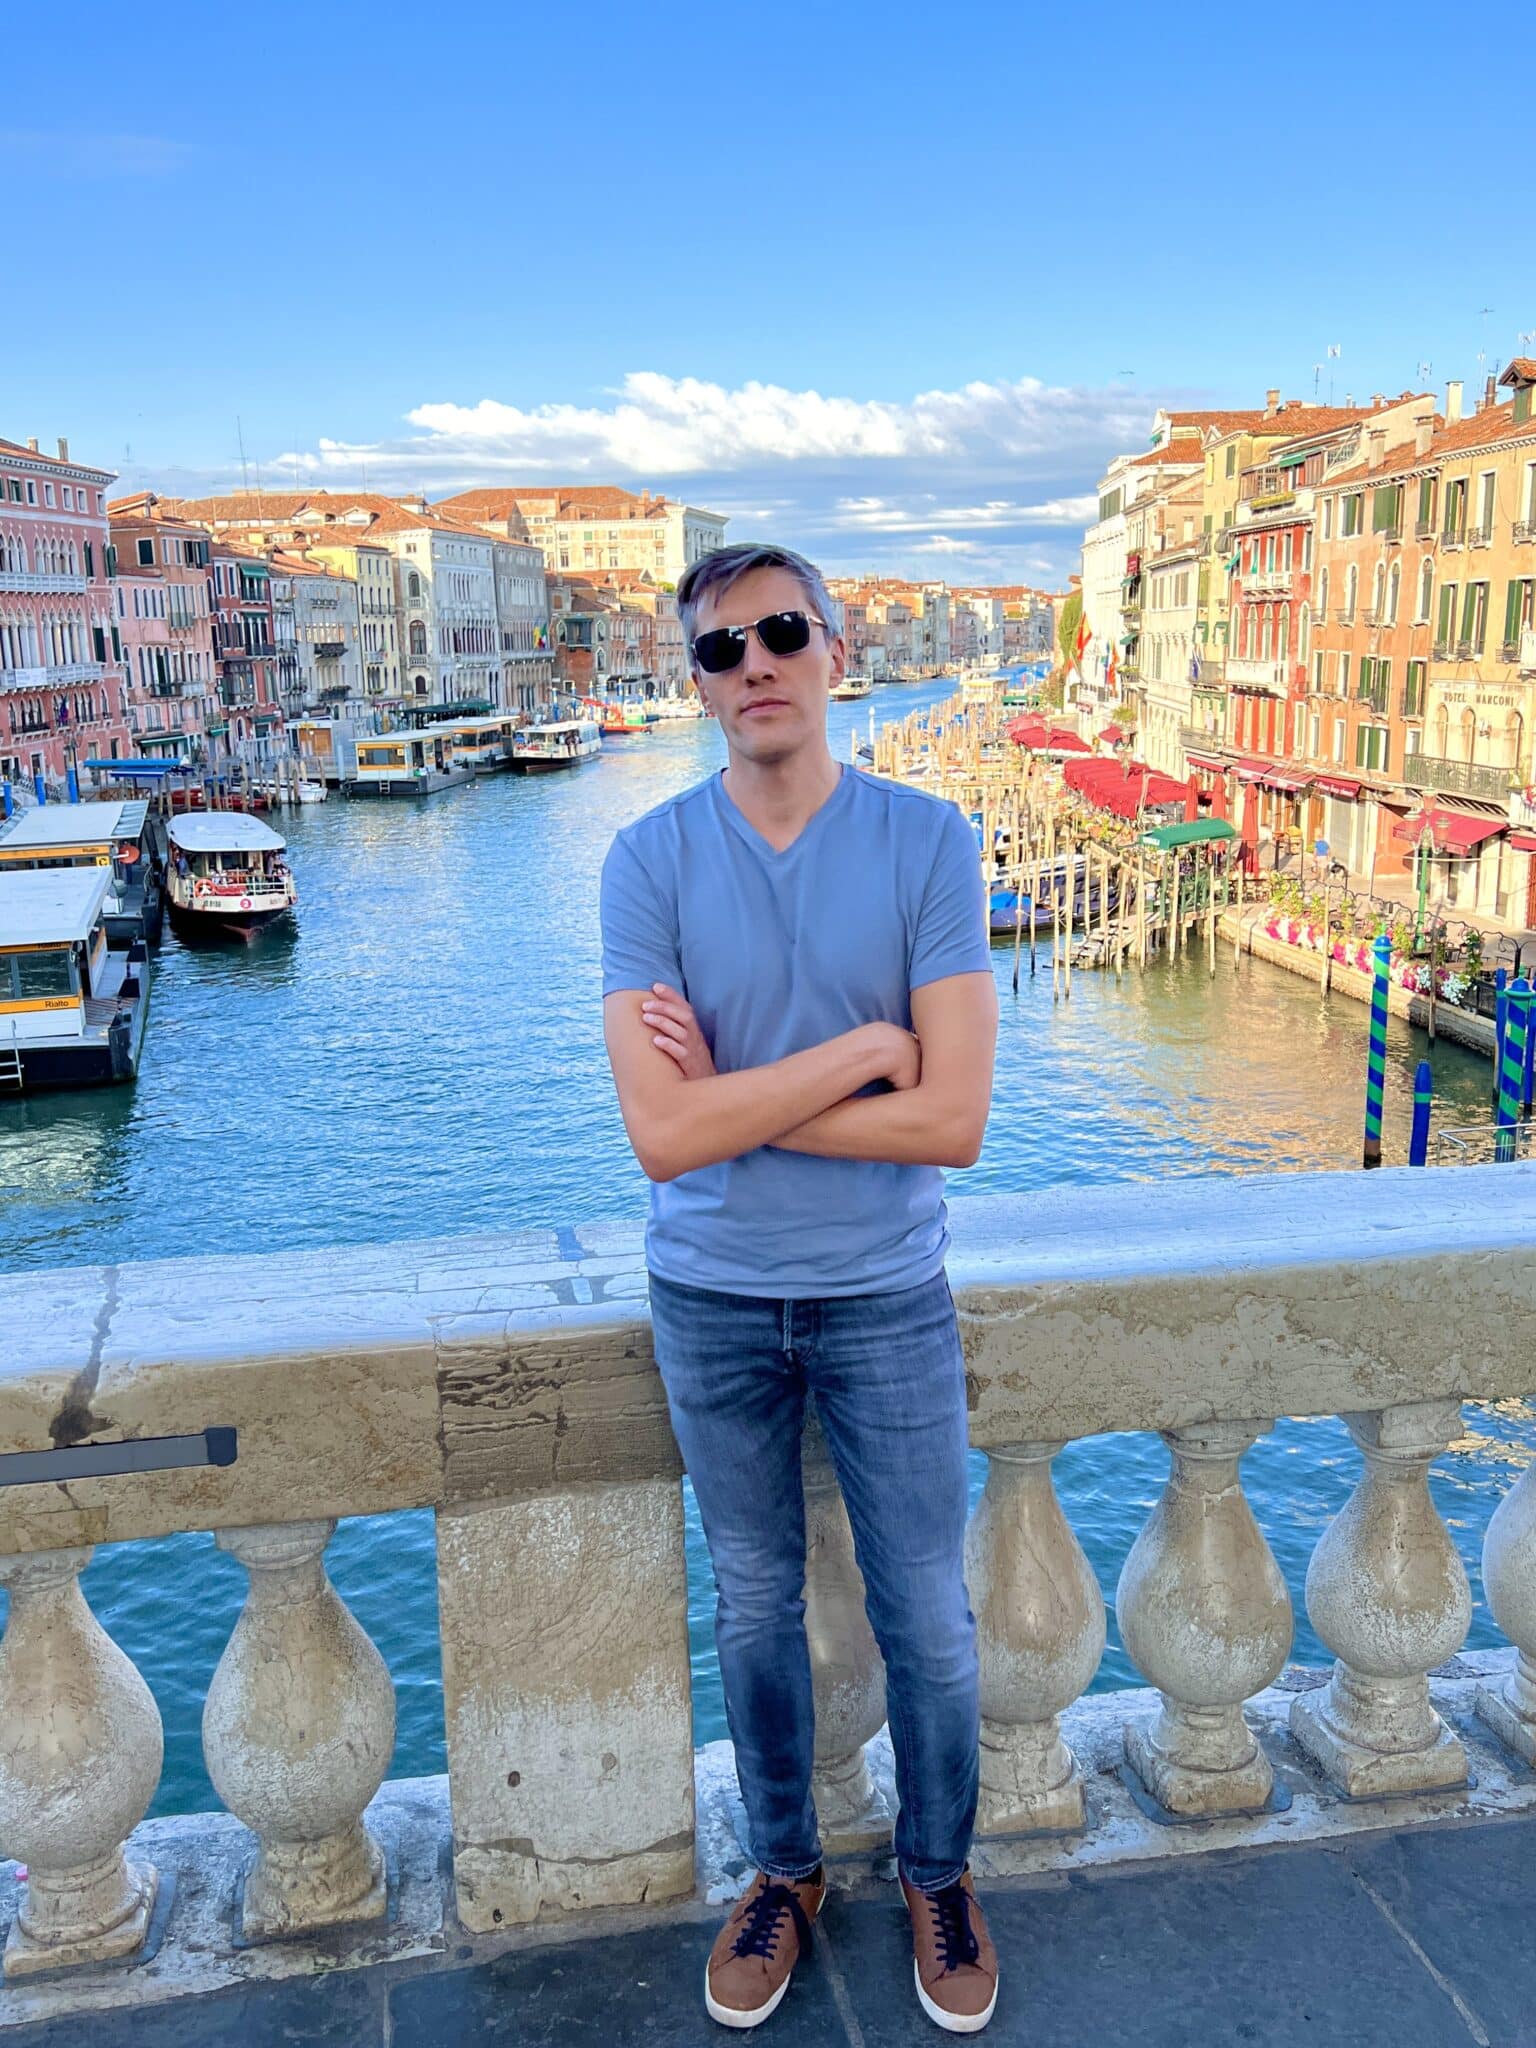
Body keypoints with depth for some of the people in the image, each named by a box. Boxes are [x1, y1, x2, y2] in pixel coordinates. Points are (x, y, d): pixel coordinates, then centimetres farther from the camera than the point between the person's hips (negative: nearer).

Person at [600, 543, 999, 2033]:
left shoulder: (926, 843, -11)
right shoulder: (651, 860, -10)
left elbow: (953, 1121, -19)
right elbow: (661, 1137, -20)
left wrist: (733, 1101, -18)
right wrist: (868, 1042, -20)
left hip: (885, 1295, 0)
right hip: (711, 1302, 1)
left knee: (927, 1621, 14)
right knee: (755, 1610, 19)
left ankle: (937, 1874, 41)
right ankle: (783, 1870, 43)